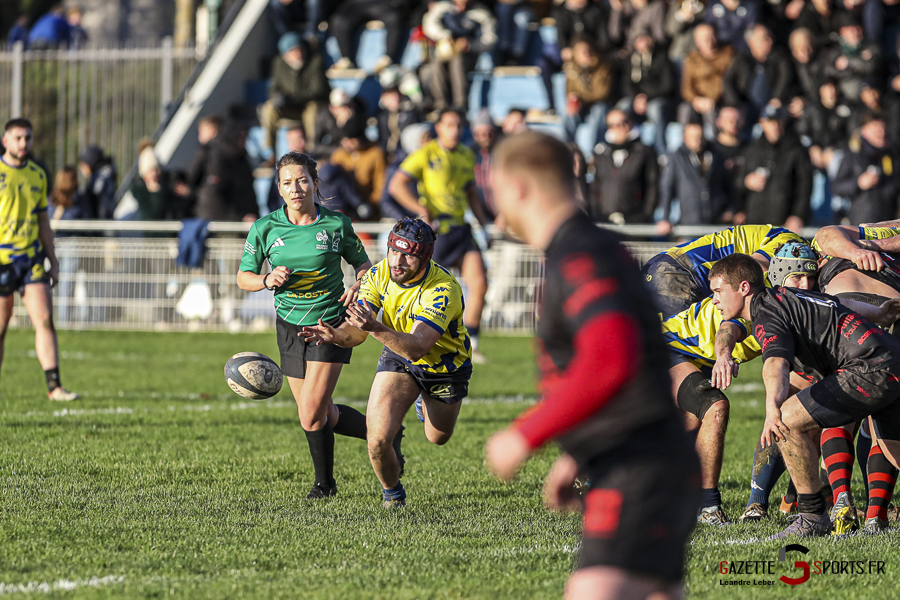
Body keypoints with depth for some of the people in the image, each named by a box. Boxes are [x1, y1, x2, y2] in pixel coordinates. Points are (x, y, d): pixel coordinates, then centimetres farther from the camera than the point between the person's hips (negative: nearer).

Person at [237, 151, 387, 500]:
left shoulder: (336, 224, -7)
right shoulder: (265, 229, -5)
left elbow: (361, 263, 7)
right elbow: (243, 277, 2)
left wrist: (359, 287, -14)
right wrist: (268, 280, -18)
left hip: (331, 324, -3)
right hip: (290, 327, 3)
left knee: (311, 415, -11)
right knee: (324, 415, 8)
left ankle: (324, 482, 12)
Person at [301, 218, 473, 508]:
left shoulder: (444, 290, -37)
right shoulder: (379, 274, -21)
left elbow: (417, 347, -46)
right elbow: (356, 331, -19)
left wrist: (375, 328, -62)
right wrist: (336, 335, -43)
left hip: (445, 367, -2)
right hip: (398, 358, 2)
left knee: (437, 437, 23)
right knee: (378, 439, -17)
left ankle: (424, 403, 60)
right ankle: (392, 493, 15)